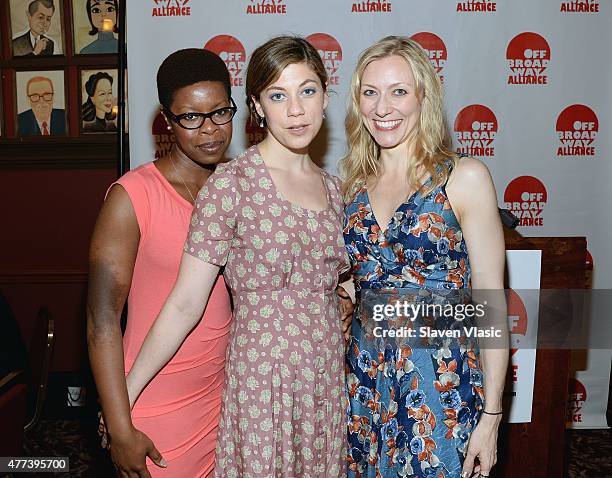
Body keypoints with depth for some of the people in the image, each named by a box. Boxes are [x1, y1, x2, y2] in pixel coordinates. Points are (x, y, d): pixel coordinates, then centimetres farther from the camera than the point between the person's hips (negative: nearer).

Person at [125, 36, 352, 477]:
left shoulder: (331, 186, 5)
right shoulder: (232, 184, -13)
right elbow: (185, 304, -12)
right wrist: (125, 393, -10)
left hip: (328, 383, 5)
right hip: (263, 385, -5)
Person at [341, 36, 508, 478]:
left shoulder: (464, 178, -10)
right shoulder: (353, 184, 4)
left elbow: (492, 304, -9)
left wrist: (491, 416, -9)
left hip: (442, 385, -4)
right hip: (365, 380, 4)